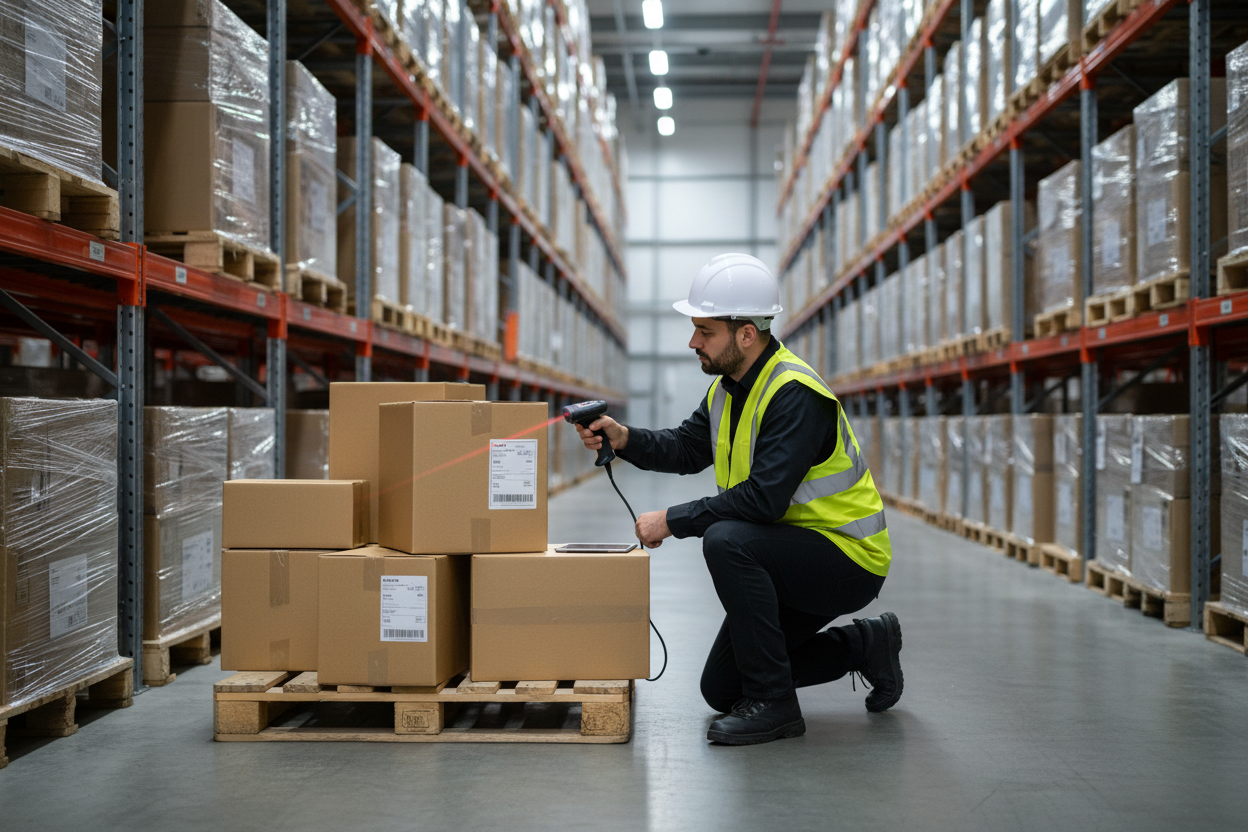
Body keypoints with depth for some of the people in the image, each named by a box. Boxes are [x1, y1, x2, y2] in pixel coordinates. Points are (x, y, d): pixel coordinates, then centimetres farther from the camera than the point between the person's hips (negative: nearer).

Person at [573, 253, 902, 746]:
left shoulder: (795, 395, -26)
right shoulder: (728, 387, 4)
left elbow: (764, 498, -33)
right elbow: (688, 449, 8)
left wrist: (673, 521, -26)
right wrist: (625, 440, -10)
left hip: (848, 558, -9)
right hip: (789, 558, 9)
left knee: (726, 542, -34)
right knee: (720, 689, 9)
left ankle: (774, 705, -21)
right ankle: (864, 644, 23)